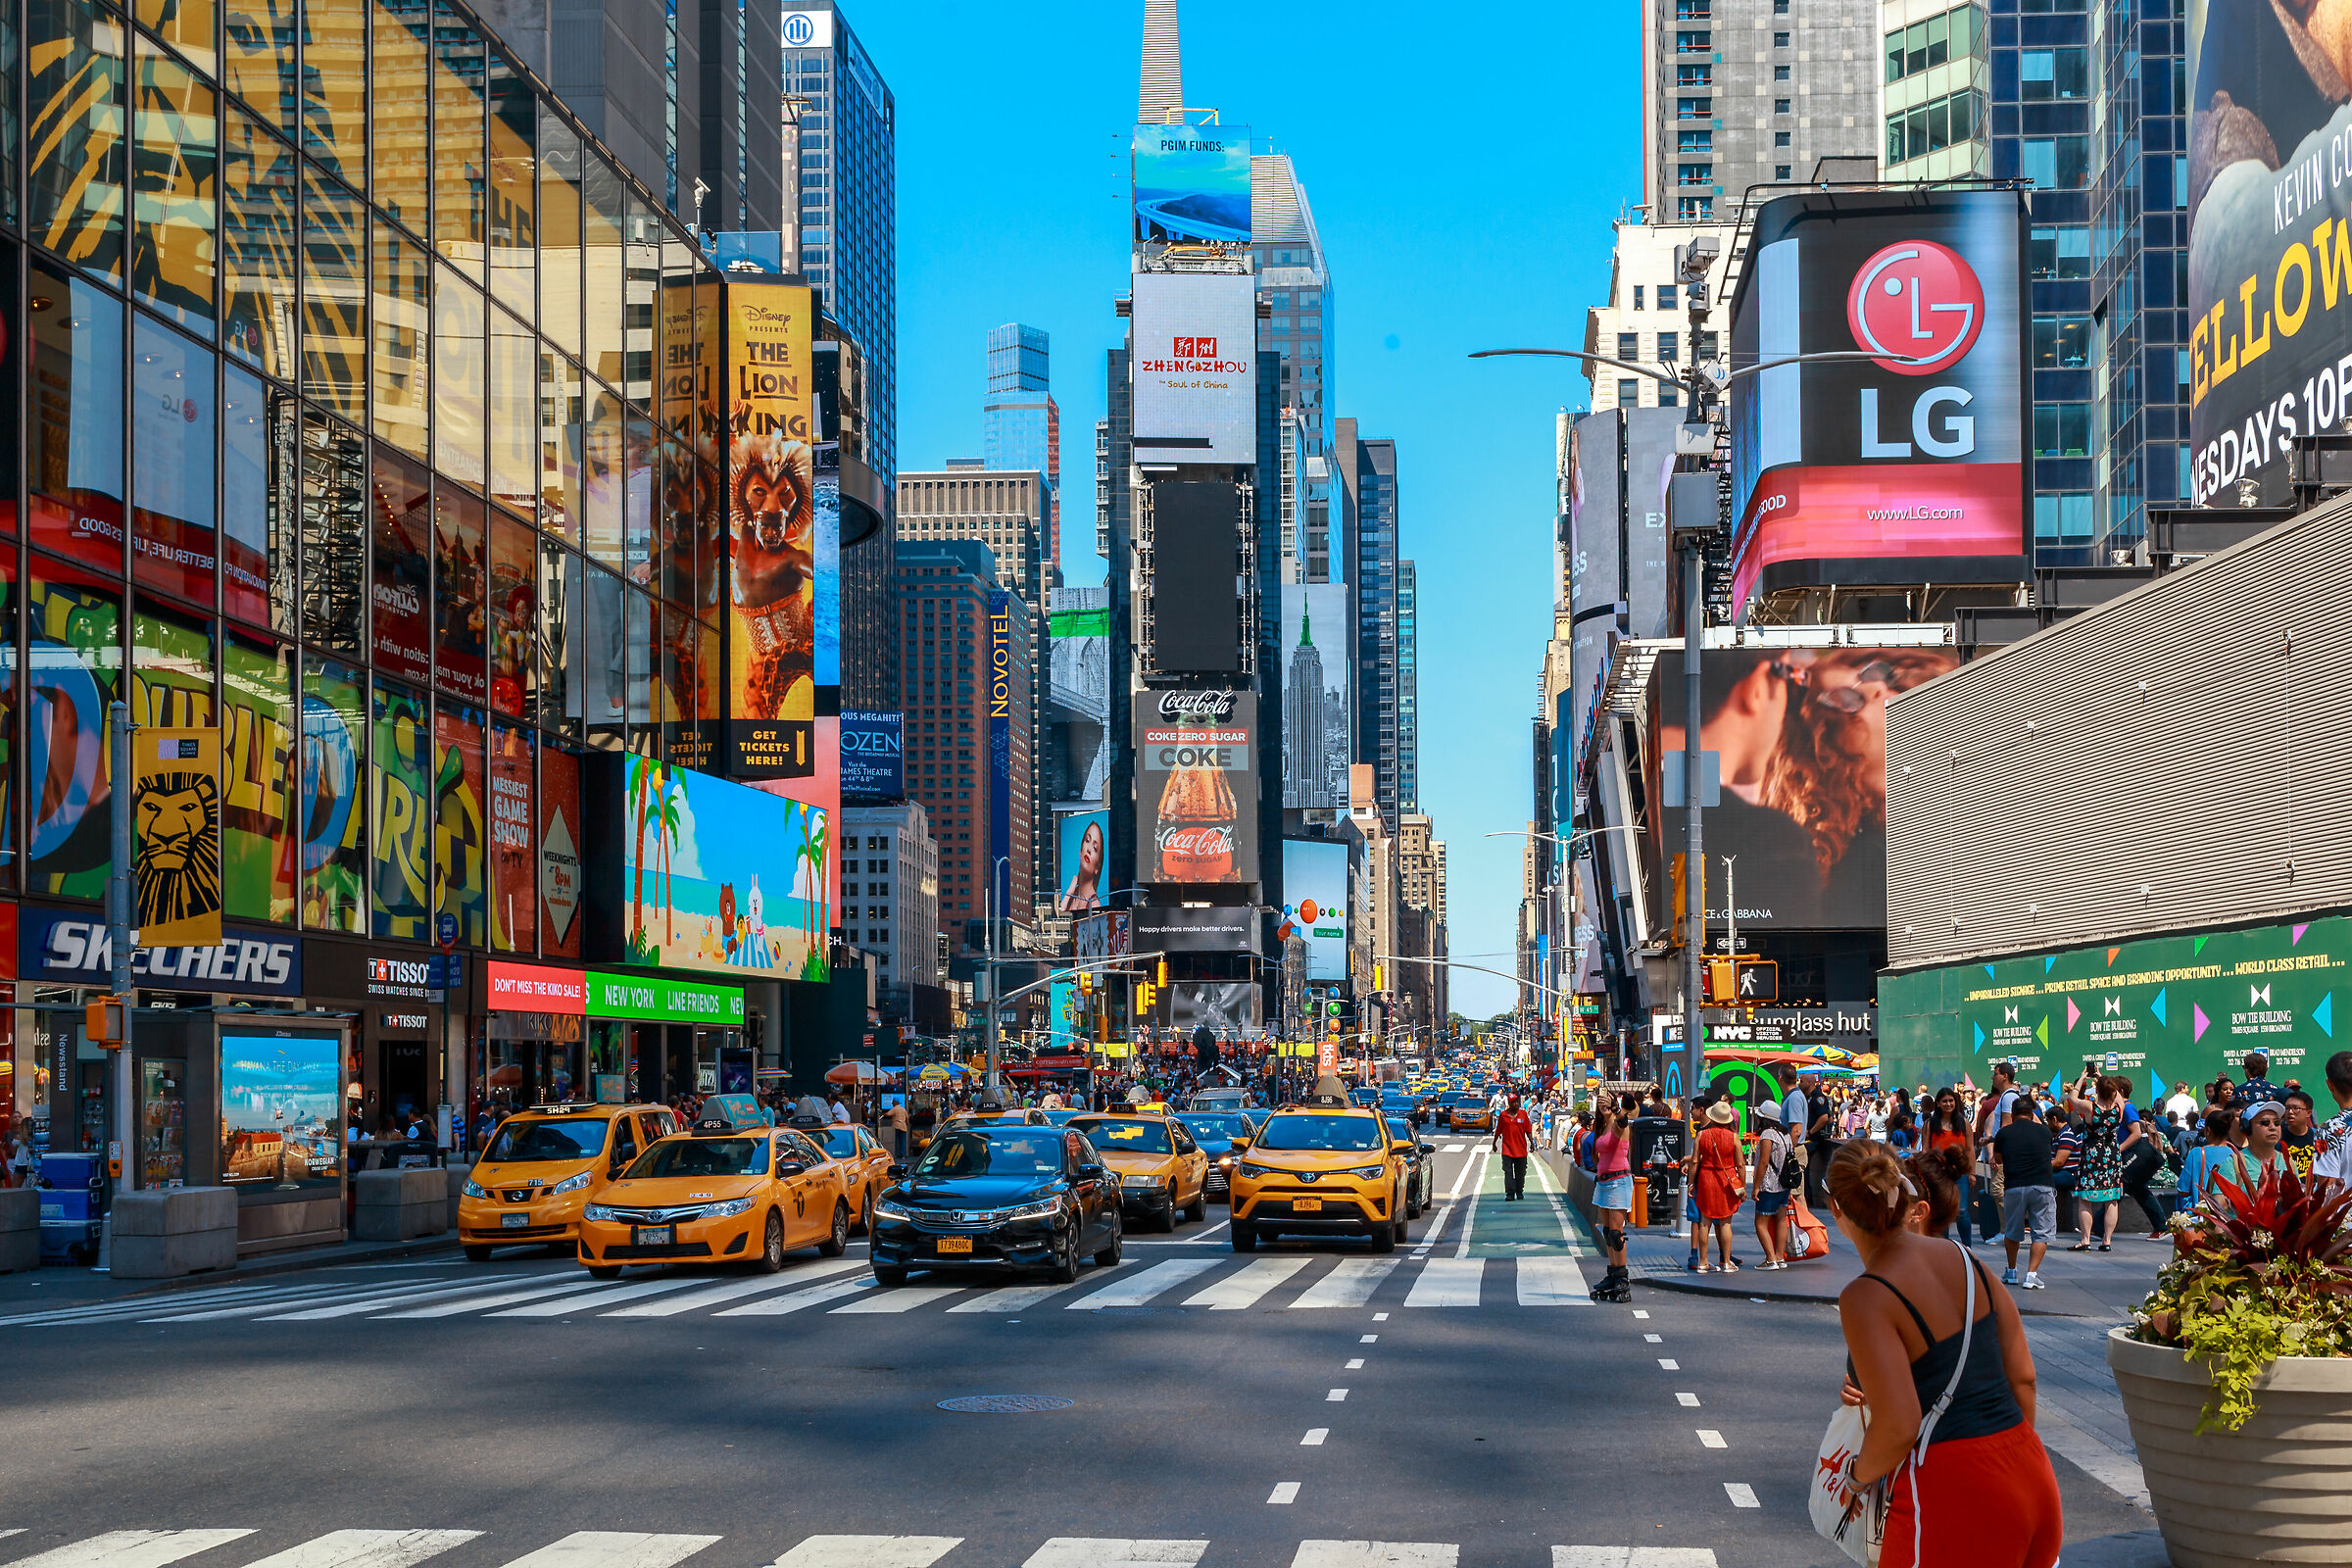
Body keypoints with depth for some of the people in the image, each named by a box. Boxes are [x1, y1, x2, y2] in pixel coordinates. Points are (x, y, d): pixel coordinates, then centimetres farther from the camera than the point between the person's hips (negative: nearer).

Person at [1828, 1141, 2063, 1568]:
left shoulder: (1865, 1298, -13)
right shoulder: (1965, 1260, 7)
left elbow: (1898, 1428, -19)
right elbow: (2023, 1377, 10)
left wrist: (1857, 1475, 1)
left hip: (1953, 1500, -7)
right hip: (2031, 1480, 7)